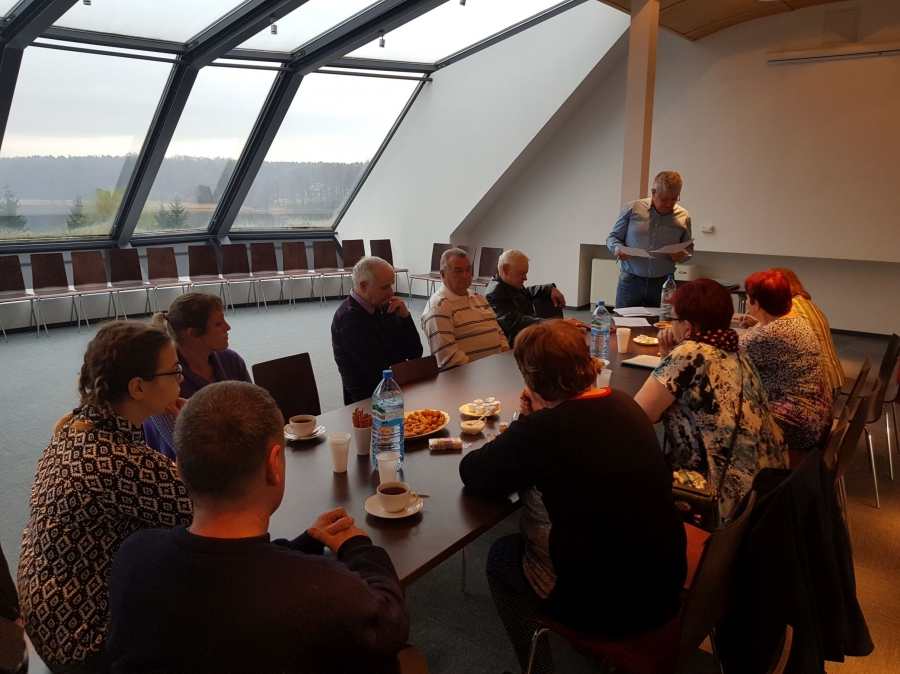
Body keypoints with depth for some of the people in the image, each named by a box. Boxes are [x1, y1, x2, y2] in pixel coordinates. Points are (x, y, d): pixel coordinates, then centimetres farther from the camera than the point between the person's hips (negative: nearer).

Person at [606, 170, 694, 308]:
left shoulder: (683, 217, 4)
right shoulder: (632, 209, -2)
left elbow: (689, 249, 14)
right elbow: (613, 237, 6)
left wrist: (683, 255, -9)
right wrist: (617, 249, -16)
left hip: (663, 284, 2)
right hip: (631, 282, -1)